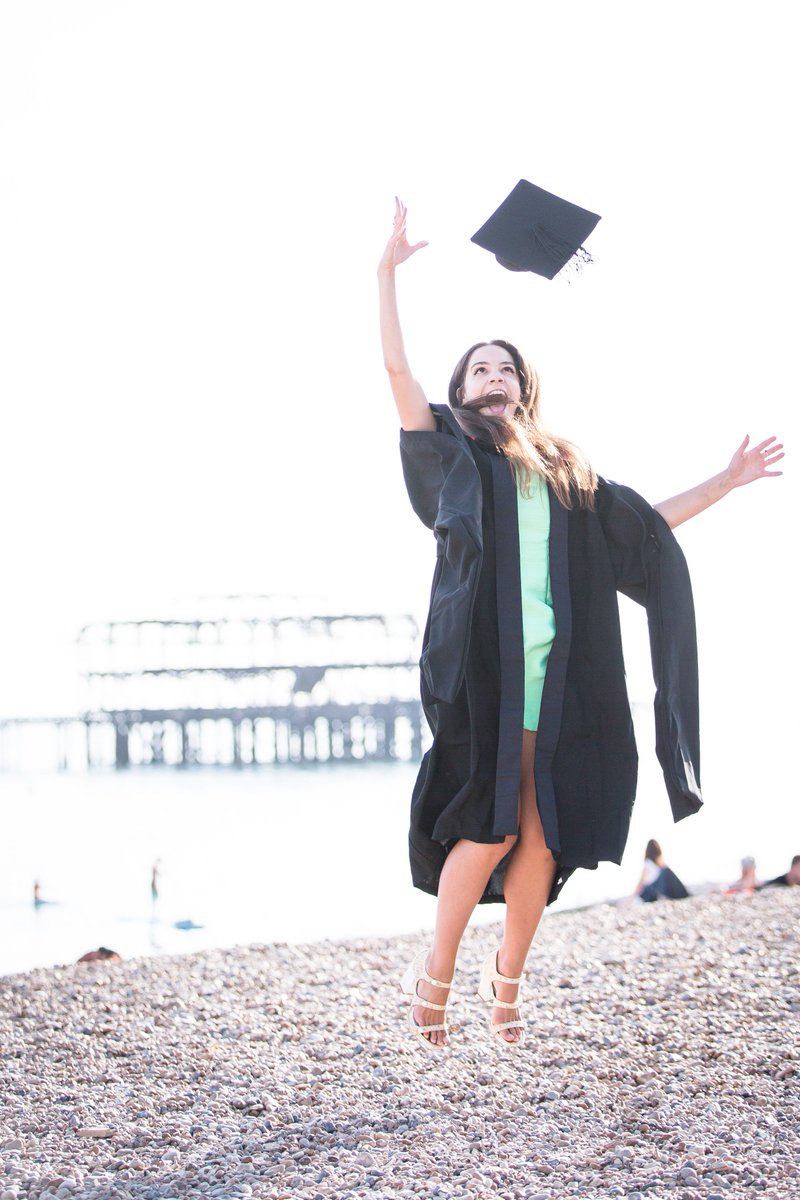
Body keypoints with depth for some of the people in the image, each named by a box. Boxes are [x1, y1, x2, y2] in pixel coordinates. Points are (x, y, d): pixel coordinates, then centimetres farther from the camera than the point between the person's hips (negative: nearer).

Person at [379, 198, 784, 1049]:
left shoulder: (565, 470, 23)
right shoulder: (451, 449, 12)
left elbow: (648, 523, 30)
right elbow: (396, 368, 0)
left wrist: (726, 483, 28)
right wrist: (388, 271, -5)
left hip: (557, 674, 4)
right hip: (482, 665, -4)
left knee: (542, 836, -1)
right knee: (490, 824, -14)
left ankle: (506, 981, 15)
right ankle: (436, 972, 2)